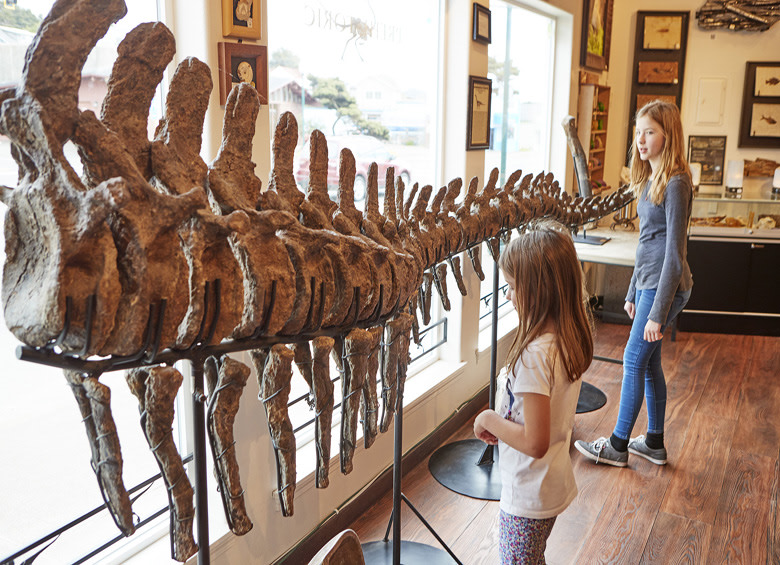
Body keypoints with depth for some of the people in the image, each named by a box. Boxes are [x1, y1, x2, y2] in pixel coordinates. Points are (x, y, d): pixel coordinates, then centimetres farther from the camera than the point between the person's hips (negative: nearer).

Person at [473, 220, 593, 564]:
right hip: (555, 484, 8)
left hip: (528, 496, -8)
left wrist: (489, 420, -15)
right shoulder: (570, 338, -4)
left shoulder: (534, 354, -30)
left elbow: (534, 442, -29)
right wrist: (503, 421, 2)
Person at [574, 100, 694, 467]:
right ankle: (654, 443, 27)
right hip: (648, 282, 9)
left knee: (634, 360, -1)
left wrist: (658, 310, -22)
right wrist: (633, 293, 19)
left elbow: (674, 252, -20)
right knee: (648, 362, 14)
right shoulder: (650, 179, 12)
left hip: (665, 286, -9)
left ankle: (618, 445, 12)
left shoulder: (675, 183, -17)